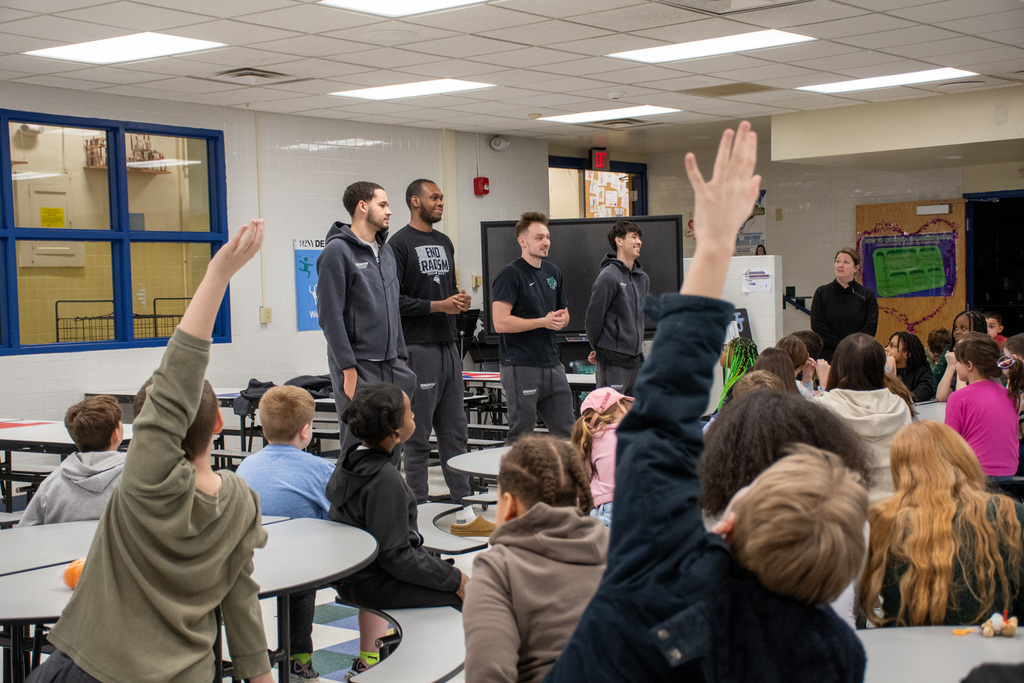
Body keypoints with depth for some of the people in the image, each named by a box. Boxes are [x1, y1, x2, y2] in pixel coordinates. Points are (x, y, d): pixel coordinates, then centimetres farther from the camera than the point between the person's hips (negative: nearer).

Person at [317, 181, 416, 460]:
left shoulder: (386, 250, 15)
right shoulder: (337, 251, -9)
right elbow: (330, 316, -15)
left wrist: (401, 354, 15)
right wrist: (348, 369, -18)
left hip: (391, 366, 7)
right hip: (358, 366, -7)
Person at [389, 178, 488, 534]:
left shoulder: (444, 243, 18)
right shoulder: (400, 243, -7)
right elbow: (393, 299, -15)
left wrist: (459, 300, 4)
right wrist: (438, 306, -16)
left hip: (448, 346, 8)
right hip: (419, 348, -8)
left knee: (455, 433, 9)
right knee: (418, 436, -2)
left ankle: (464, 514, 14)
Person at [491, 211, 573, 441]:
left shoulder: (553, 272, 14)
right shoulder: (510, 275, -10)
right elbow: (501, 323, -19)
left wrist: (561, 319, 2)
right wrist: (544, 321, -17)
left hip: (552, 364, 7)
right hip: (521, 368, -7)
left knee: (566, 433, 10)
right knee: (521, 438, 1)